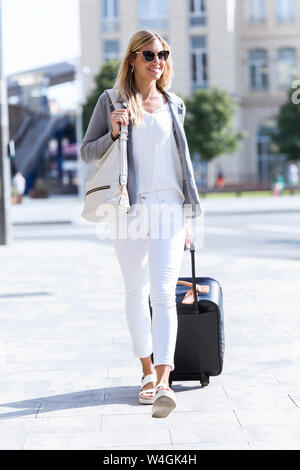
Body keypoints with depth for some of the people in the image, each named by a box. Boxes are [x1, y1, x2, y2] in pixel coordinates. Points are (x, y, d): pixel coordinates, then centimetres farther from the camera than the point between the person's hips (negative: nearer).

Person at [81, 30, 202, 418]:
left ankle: (163, 380, -20)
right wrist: (112, 133, -13)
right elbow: (86, 152, 7)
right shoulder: (111, 102, 5)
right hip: (129, 208, 0)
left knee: (163, 293, -11)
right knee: (136, 292, 8)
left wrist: (188, 218, 15)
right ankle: (148, 371, 22)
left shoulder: (173, 105, 13)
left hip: (168, 208, 0)